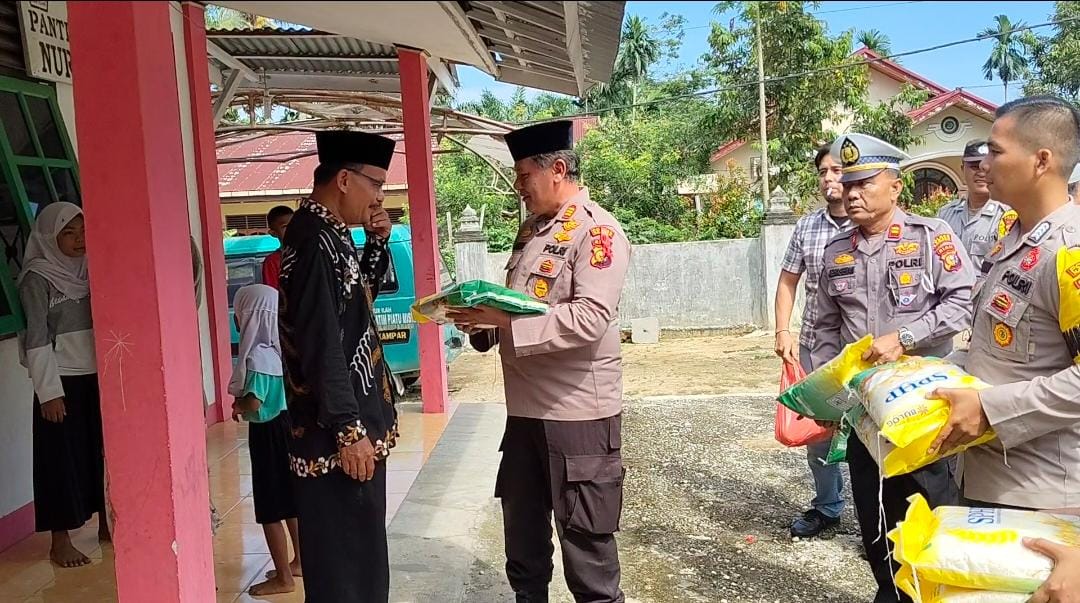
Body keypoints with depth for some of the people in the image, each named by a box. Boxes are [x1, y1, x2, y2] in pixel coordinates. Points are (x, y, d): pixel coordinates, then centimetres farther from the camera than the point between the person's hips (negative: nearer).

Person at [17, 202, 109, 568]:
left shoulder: (87, 271, 8)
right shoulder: (37, 278, -8)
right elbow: (37, 339, -11)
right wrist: (48, 391, -14)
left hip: (96, 376, 5)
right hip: (62, 380, -5)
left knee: (102, 450, 10)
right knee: (63, 457, 2)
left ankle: (105, 524, 24)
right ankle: (60, 541, 12)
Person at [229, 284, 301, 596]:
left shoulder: (257, 355, -21)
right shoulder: (281, 348, 5)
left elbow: (253, 404, -27)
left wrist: (237, 405, -6)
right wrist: (244, 402, 16)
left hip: (269, 433, -9)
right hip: (287, 425, 9)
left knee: (270, 509, 2)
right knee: (290, 500, 19)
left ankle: (282, 578, 10)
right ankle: (300, 561, 31)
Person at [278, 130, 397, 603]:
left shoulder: (331, 233, 10)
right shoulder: (314, 239, -19)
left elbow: (356, 300, 24)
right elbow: (321, 345, -23)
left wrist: (377, 244, 8)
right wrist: (348, 430, -21)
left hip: (354, 416, 10)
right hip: (339, 430, -10)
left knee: (359, 551, 21)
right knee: (345, 561, 3)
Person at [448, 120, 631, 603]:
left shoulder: (597, 230, -13)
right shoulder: (531, 231, 14)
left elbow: (591, 318, -25)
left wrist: (504, 319, -26)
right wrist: (482, 320, 0)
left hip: (578, 412, -8)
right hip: (525, 408, 8)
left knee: (584, 537, 5)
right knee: (522, 529, 20)